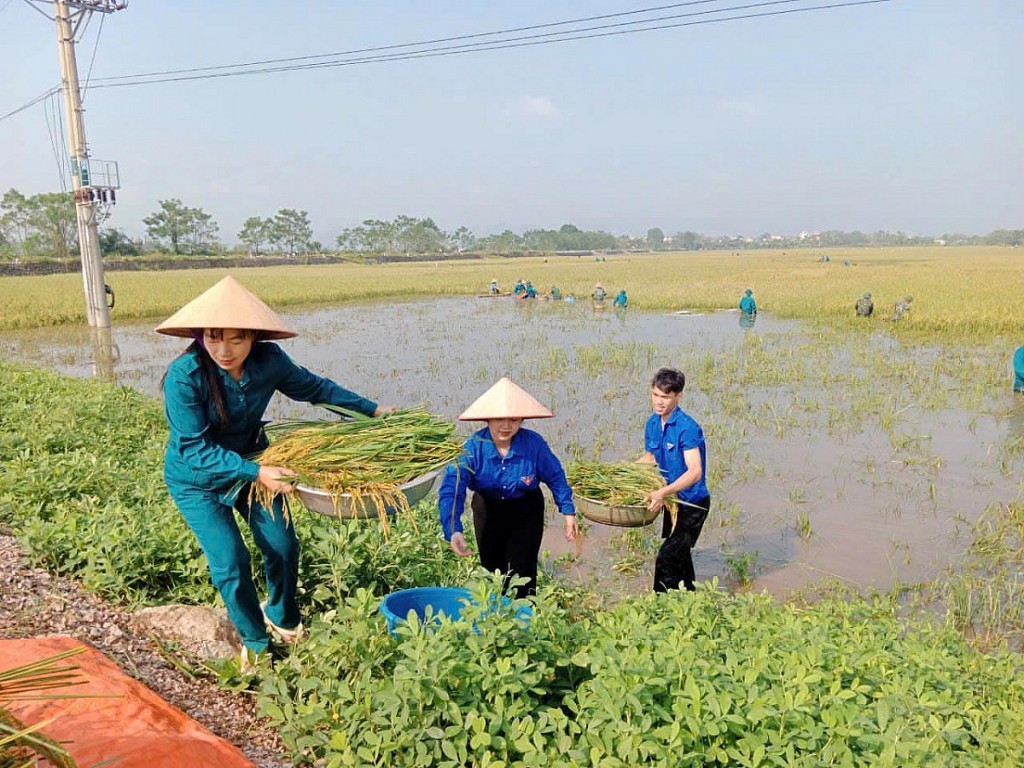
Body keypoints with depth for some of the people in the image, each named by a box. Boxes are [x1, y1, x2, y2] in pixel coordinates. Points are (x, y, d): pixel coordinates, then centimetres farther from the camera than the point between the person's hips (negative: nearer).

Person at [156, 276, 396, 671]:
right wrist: (256, 473, -41)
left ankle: (281, 616, 37)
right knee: (230, 563, -9)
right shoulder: (184, 377, -32)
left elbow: (314, 387, -2)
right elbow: (196, 450, -30)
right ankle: (253, 641, 19)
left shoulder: (268, 360, -20)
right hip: (197, 479, -4)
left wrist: (372, 410, -2)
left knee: (282, 545, 6)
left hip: (252, 461, 4)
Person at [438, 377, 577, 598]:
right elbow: (451, 491, -33)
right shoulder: (474, 447, -26)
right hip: (488, 512, 2)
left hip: (526, 513, -1)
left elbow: (556, 477, -6)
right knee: (491, 571, 17)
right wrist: (453, 531, -46)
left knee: (521, 574, -6)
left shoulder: (534, 444, -24)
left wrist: (567, 511, -5)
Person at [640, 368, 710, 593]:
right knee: (679, 557, 21)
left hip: (693, 504, -9)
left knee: (667, 559, -14)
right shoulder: (652, 423, 0)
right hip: (672, 501, 9)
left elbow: (695, 472, -33)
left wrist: (663, 492, -44)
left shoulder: (687, 428, -24)